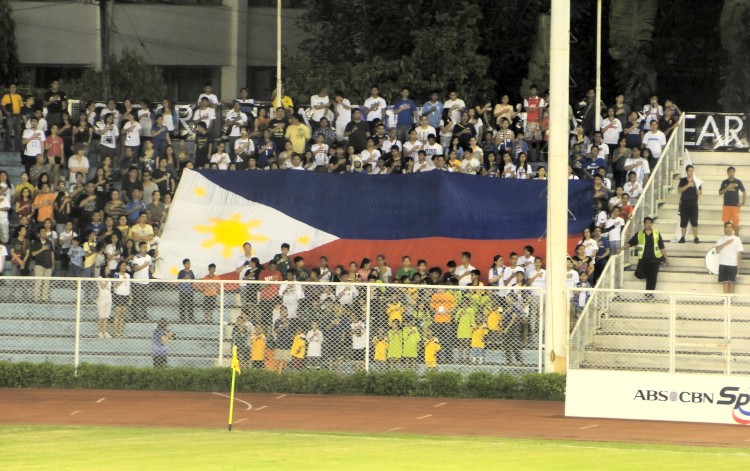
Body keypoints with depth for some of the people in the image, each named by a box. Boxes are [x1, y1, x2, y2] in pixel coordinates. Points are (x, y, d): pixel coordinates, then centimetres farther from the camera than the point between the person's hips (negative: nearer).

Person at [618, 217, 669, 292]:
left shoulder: (657, 234, 1)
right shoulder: (639, 234, 1)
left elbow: (662, 247, 4)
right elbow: (629, 243, 1)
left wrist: (666, 258, 5)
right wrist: (621, 249, -11)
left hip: (654, 260, -1)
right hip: (643, 260, 1)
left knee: (652, 279, 0)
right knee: (639, 275, -12)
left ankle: (649, 293, 11)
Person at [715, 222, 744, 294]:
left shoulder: (737, 239, 6)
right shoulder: (721, 239, 9)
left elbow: (739, 252, 3)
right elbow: (717, 249, -5)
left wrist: (739, 265, -4)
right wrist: (726, 243, -15)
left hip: (733, 264, -1)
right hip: (723, 264, 1)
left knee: (731, 282, -6)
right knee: (725, 282, -1)